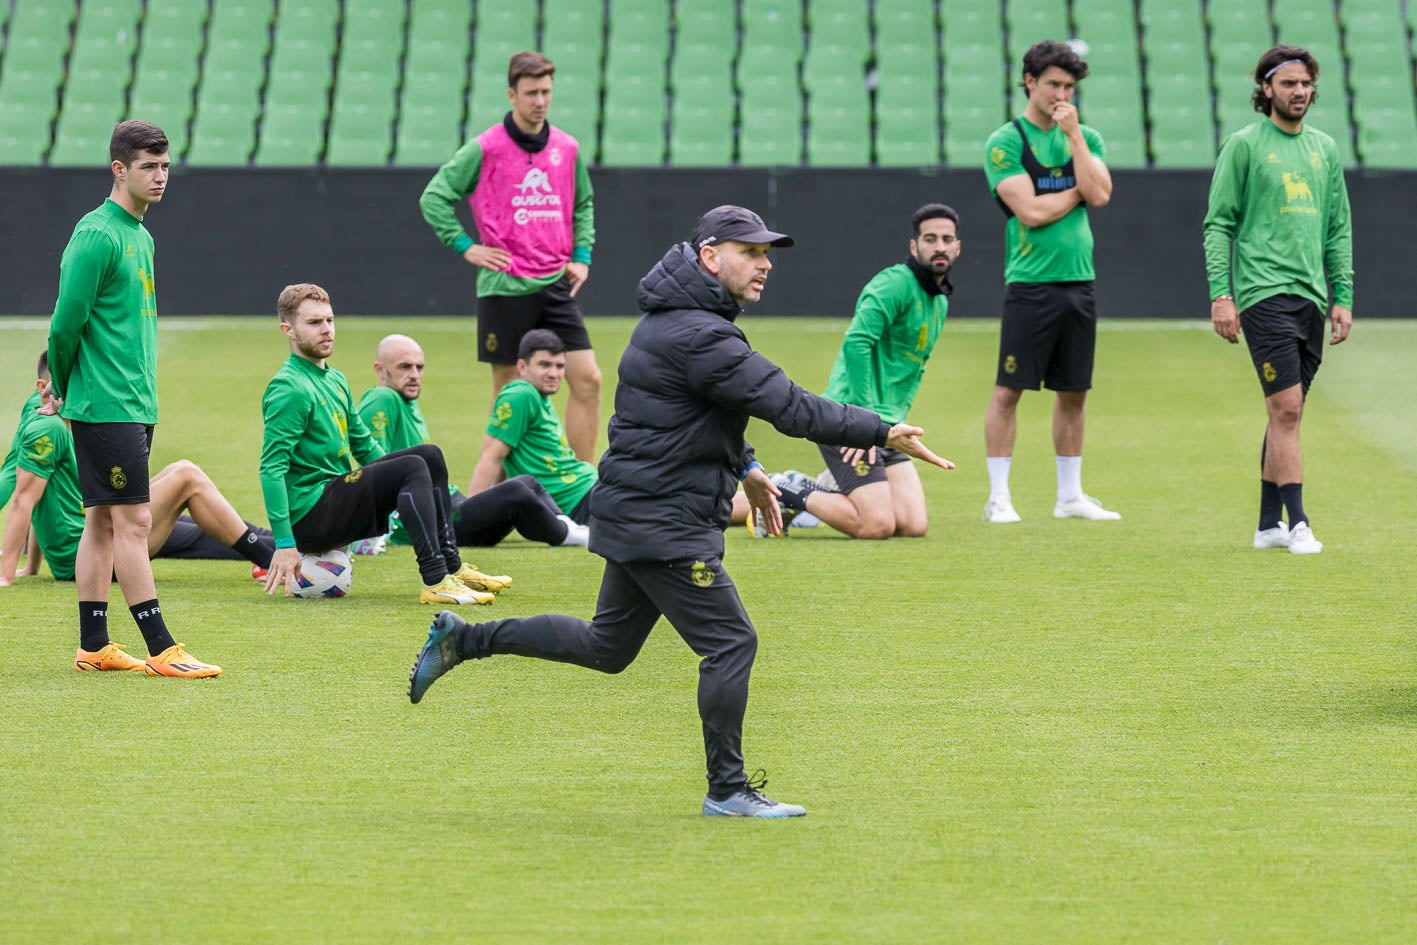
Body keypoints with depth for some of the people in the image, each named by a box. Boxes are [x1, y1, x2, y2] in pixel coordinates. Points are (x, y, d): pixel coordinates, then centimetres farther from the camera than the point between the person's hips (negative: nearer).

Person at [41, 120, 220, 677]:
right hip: (106, 405, -9)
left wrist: (67, 389, 16)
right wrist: (63, 389, 0)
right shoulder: (97, 235, -14)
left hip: (135, 402, 9)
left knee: (103, 521, 11)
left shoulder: (140, 235, 15)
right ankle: (161, 651, -8)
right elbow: (66, 322, -15)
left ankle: (93, 647, 15)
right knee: (133, 521, -8)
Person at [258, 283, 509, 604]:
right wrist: (284, 543, -24)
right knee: (413, 466, -19)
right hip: (307, 515, -9)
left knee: (430, 455, 6)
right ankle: (435, 583, -27)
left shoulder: (335, 382, 16)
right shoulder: (288, 388, -14)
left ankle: (451, 567, 3)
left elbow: (364, 445, 26)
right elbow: (272, 468, -19)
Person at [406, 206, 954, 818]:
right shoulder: (699, 337, -22)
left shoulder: (679, 319, 12)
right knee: (730, 642, -6)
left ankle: (465, 639, 25)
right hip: (664, 523, -11)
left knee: (607, 646, 20)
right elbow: (790, 407, -26)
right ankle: (727, 791, 1)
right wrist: (883, 434, -23)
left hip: (636, 511, 11)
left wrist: (745, 468, 25)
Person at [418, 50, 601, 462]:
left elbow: (584, 204, 24)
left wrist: (582, 255, 12)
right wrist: (466, 246, -6)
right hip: (505, 285, -4)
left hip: (556, 284, 4)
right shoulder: (485, 149, -5)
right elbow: (434, 197, -2)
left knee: (587, 380, -5)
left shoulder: (567, 148, 7)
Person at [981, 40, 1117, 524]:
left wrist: (1074, 134, -5)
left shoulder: (1085, 138, 12)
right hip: (1030, 283, -5)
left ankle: (1070, 495, 18)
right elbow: (1030, 211, -14)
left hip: (1079, 281, 5)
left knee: (1074, 393, 10)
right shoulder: (1005, 143, -4)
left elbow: (1100, 195, -5)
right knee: (1008, 390, -4)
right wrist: (1078, 192, -2)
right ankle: (999, 496, 1)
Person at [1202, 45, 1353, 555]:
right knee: (1286, 408, -13)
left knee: (1287, 414, 9)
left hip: (1312, 298, 6)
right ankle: (1298, 523, -13)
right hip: (1263, 293, -6)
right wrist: (1220, 294, -11)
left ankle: (1269, 523, 16)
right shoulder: (1244, 145, -2)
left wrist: (1343, 297, 11)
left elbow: (1339, 229, 18)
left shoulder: (1325, 149, 15)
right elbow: (1218, 223, -3)